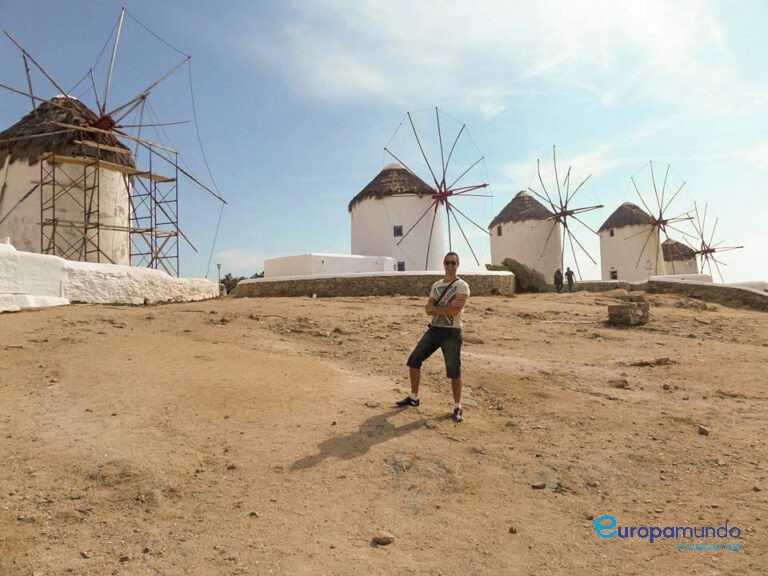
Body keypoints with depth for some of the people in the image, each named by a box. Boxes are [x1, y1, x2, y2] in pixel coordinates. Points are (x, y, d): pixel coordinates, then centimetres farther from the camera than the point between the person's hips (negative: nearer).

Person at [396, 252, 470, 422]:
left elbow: (455, 311, -20)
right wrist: (447, 307, -16)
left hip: (452, 332, -6)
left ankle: (457, 407, 13)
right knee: (414, 360, 6)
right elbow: (428, 309, 2)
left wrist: (435, 308, -9)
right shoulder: (436, 285, 13)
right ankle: (413, 397, 23)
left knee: (454, 371, -5)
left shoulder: (462, 286, -6)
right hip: (434, 329, 6)